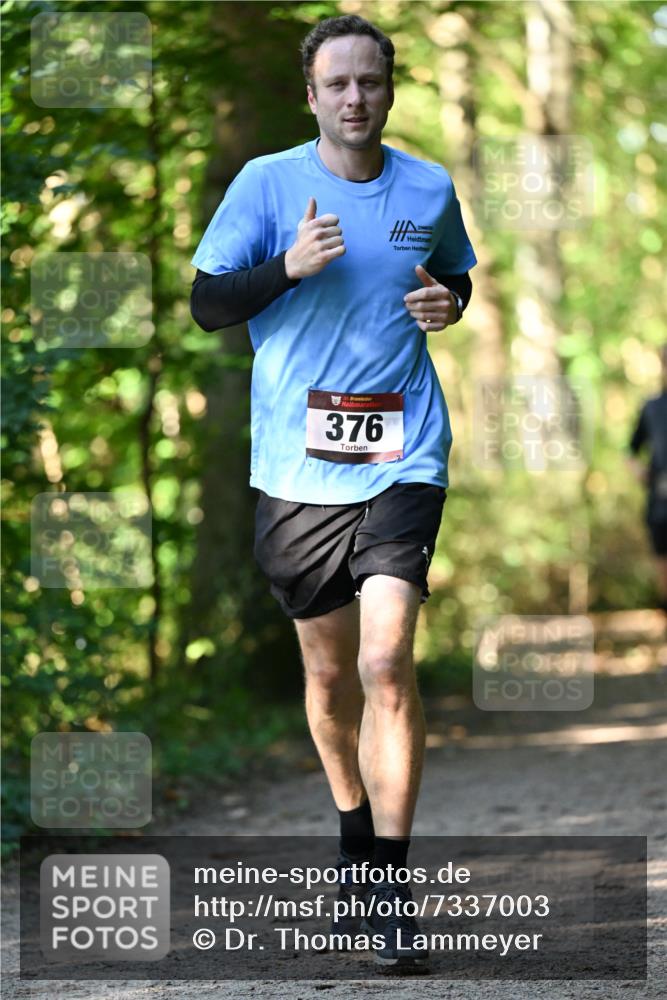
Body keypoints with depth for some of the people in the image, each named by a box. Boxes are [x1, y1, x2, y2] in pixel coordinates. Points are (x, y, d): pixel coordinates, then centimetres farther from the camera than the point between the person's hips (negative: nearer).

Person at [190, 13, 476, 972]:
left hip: (402, 458, -1)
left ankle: (391, 892, -12)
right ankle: (354, 833, 38)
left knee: (386, 661, -16)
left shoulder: (429, 190, 5)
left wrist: (448, 301, -1)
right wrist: (291, 266, -17)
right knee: (329, 669, 12)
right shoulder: (267, 183, -1)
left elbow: (457, 275, 23)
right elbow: (205, 302, -1)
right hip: (297, 462, 1)